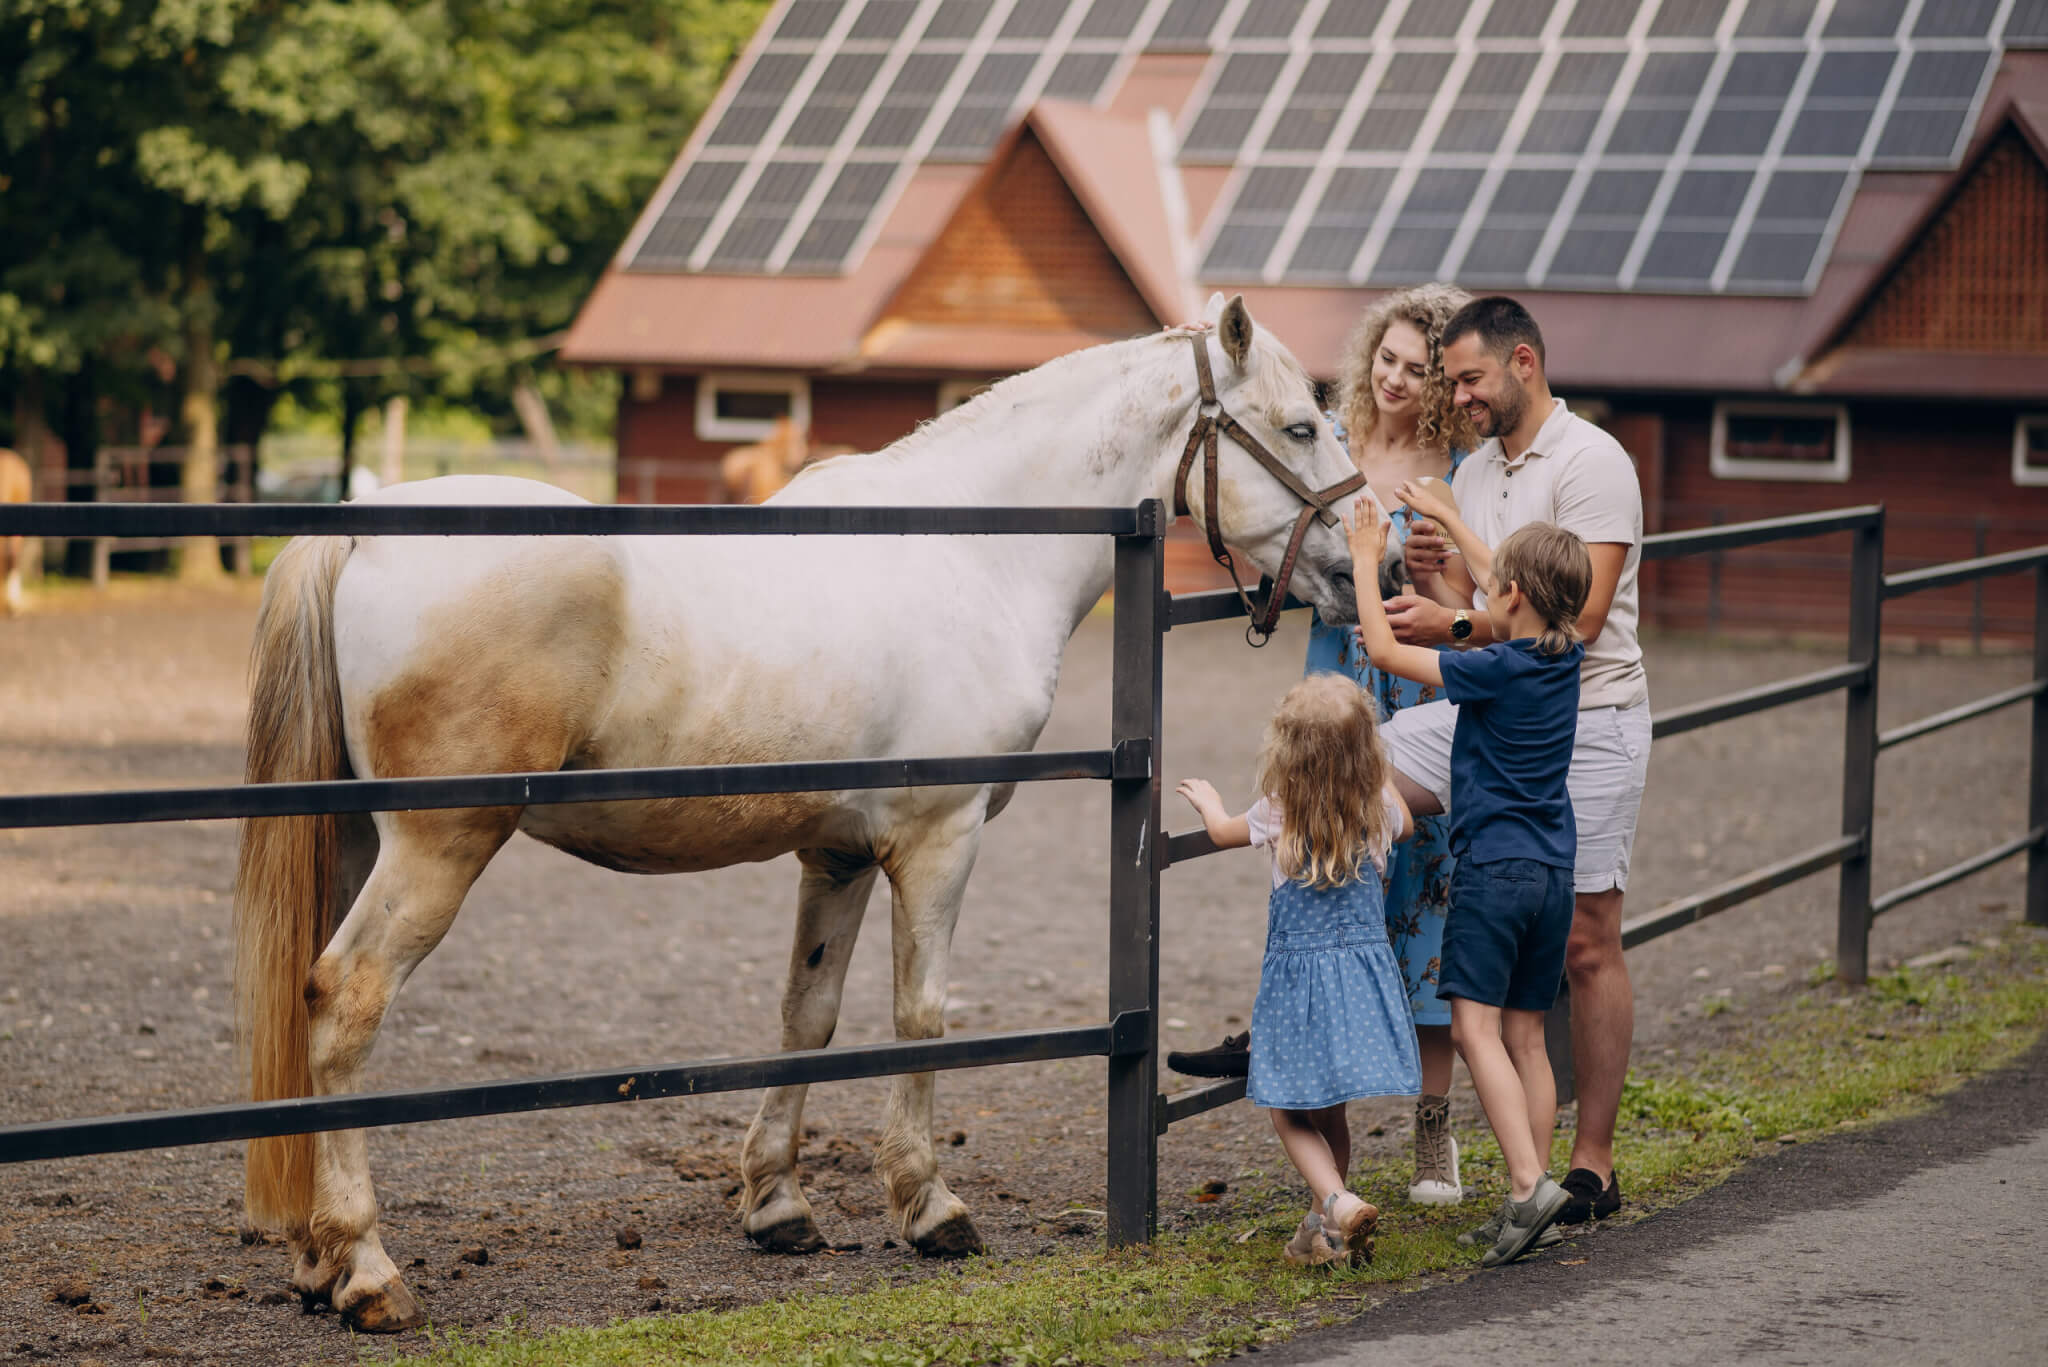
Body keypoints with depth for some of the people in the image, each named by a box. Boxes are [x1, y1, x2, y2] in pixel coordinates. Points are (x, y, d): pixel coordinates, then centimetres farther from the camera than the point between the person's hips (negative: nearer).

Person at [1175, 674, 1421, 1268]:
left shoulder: (1278, 814, -9)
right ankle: (1322, 1225, 24)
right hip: (1365, 968, 4)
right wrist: (1376, 770, 40)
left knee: (1288, 1111, 2)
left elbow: (1224, 833, 13)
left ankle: (1337, 1201, -19)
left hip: (1298, 971, -4)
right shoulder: (1379, 809, -2)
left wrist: (1207, 801, 35)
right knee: (1328, 1111, 17)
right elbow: (1404, 823, 25)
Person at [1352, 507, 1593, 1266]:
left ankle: (1529, 1182, -25)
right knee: (1526, 1036, 10)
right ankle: (1532, 1192, 8)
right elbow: (1502, 582, 25)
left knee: (1476, 1026, -12)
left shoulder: (1494, 670, -14)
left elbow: (1385, 651, -6)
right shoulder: (1566, 657, 7)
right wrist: (1447, 515, 36)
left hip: (1493, 864, -7)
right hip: (1554, 869, 8)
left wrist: (1365, 561, 7)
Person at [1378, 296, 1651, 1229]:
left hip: (1584, 722, -7)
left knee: (1586, 942, -3)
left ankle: (1593, 1163, 5)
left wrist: (1459, 624, -25)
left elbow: (1581, 614, -20)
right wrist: (1430, 577, -3)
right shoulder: (1474, 475, 14)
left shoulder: (1592, 463, -11)